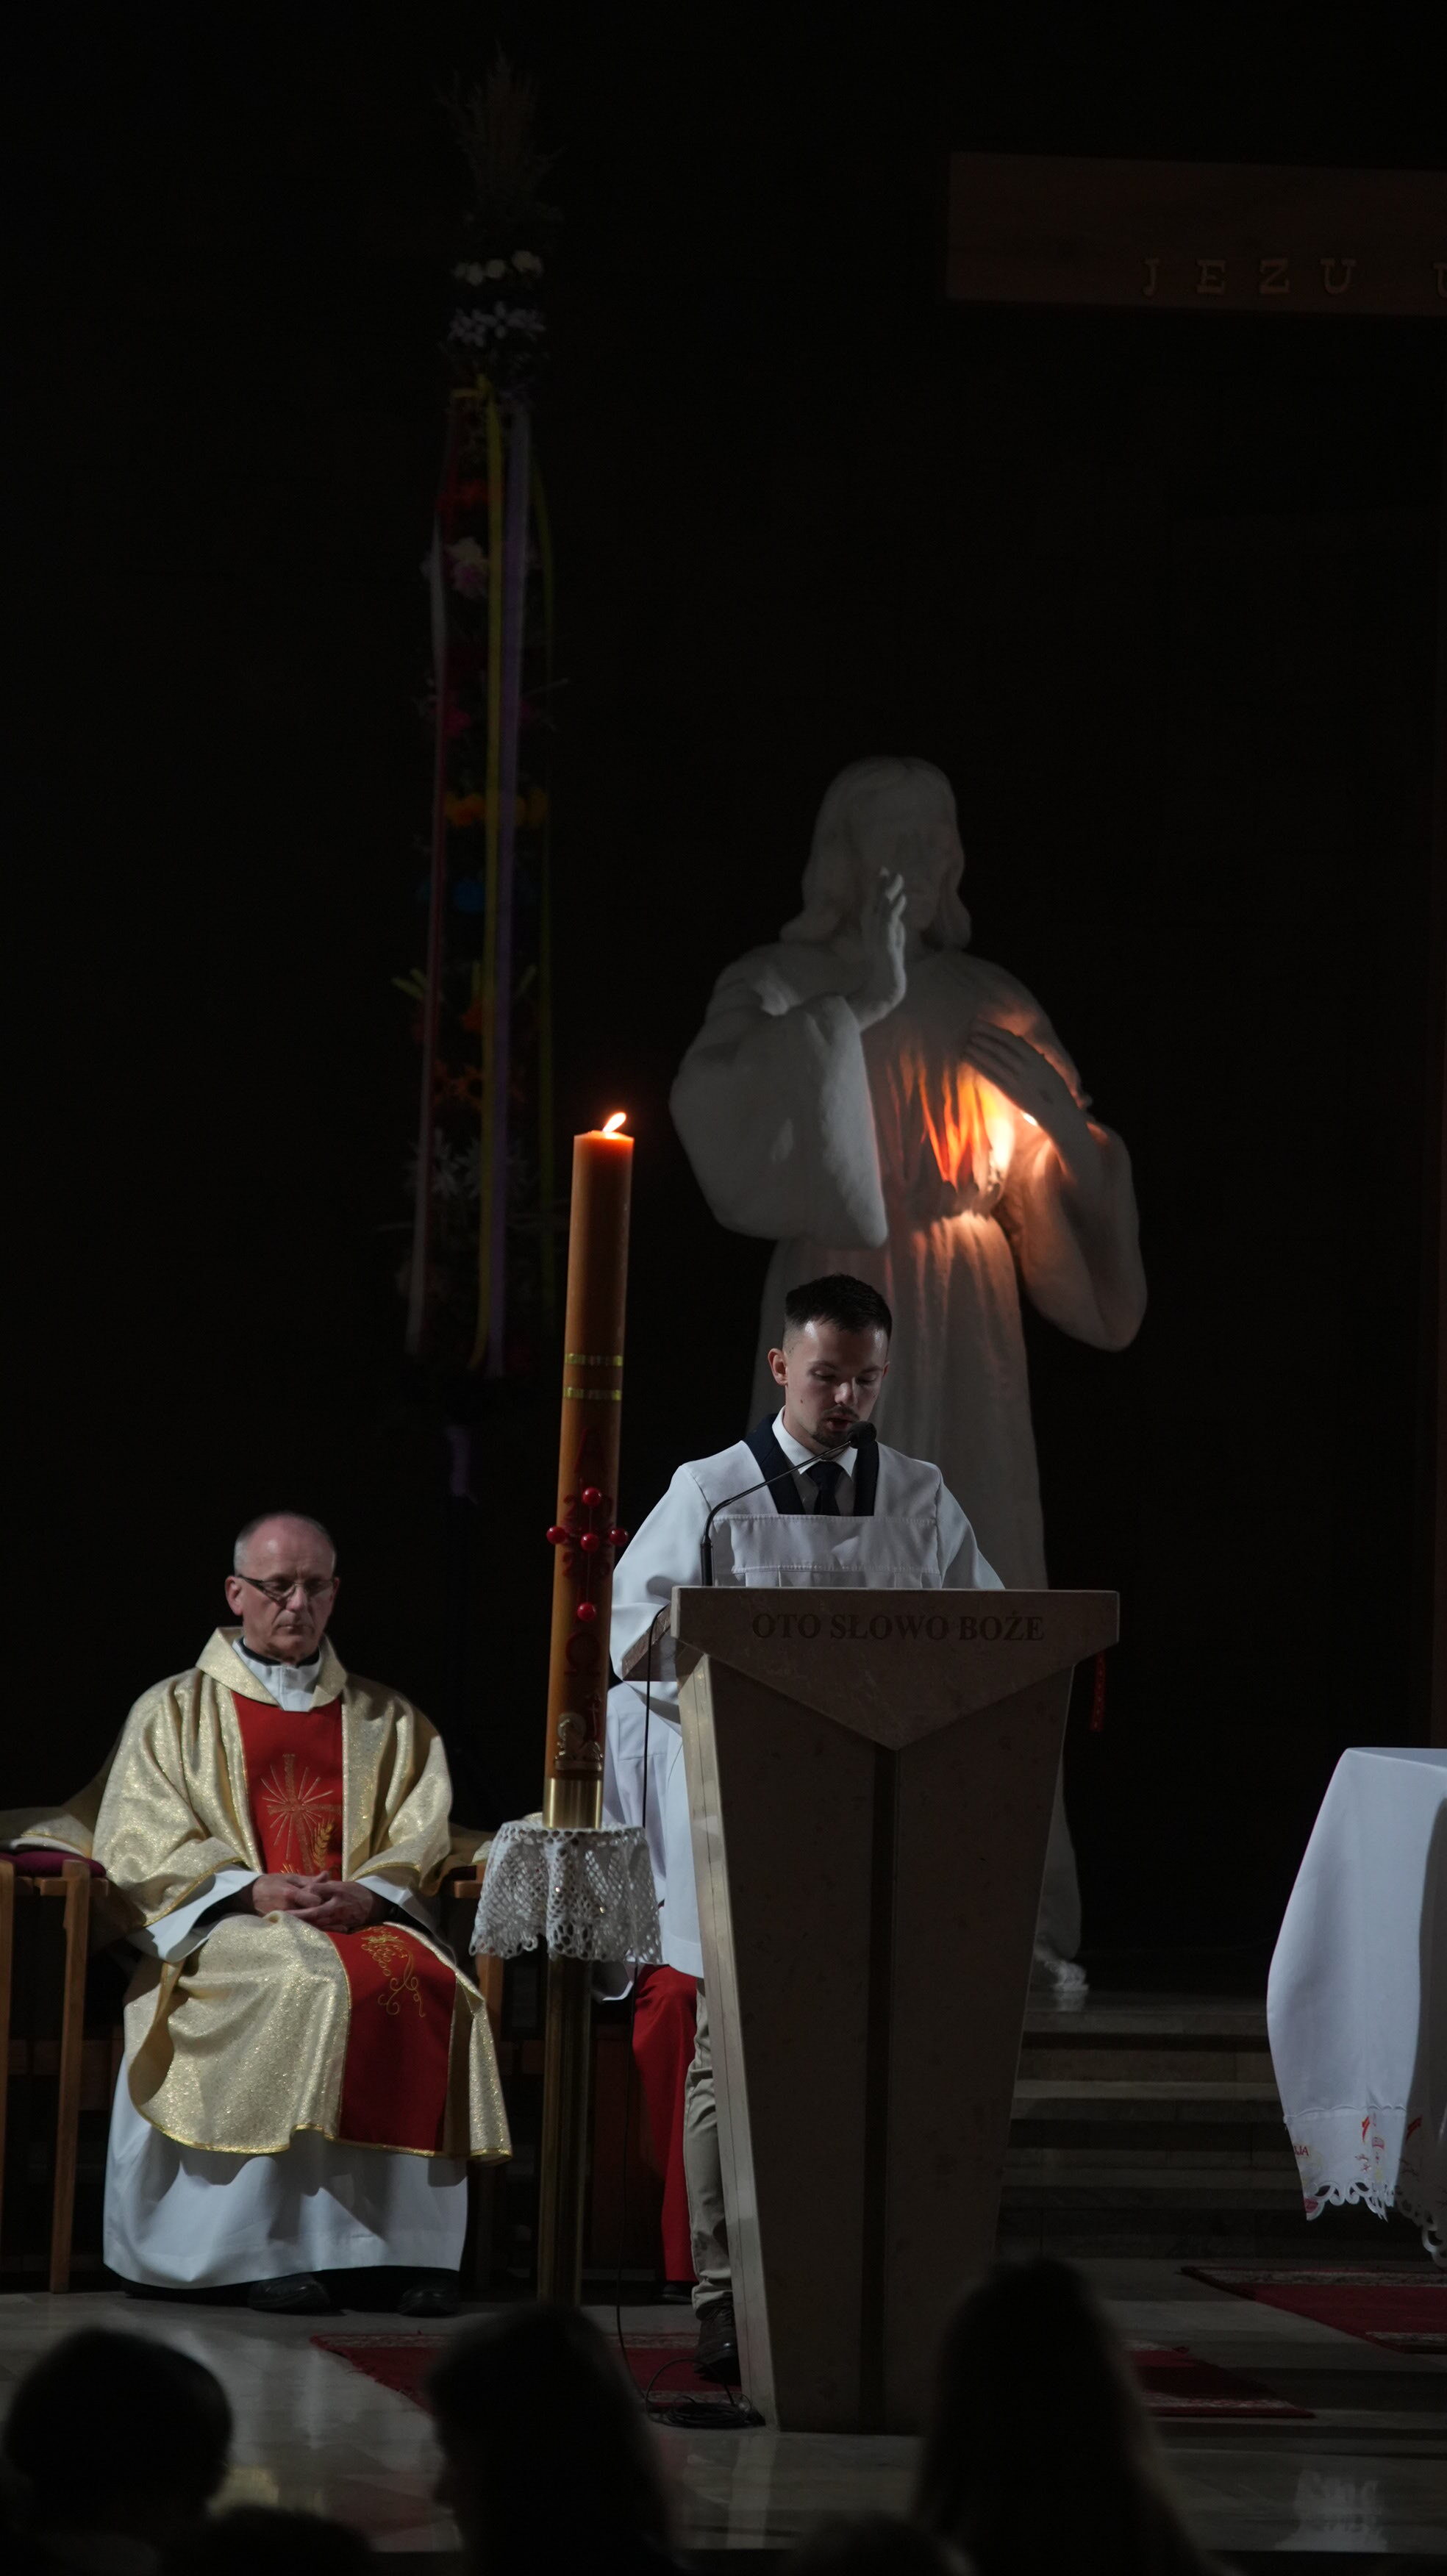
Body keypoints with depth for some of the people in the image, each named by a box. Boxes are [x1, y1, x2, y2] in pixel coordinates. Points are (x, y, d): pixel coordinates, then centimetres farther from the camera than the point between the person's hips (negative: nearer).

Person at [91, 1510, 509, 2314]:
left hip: (367, 1919, 2)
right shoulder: (175, 1712, 16)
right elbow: (138, 1843, 3)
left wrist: (368, 1893, -11)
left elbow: (419, 1841, 12)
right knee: (312, 1984, -36)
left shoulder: (386, 1721, 23)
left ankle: (413, 2244, -32)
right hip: (222, 1928, -2)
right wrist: (252, 1890, -13)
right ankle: (282, 2245, -36)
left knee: (429, 1984, -31)